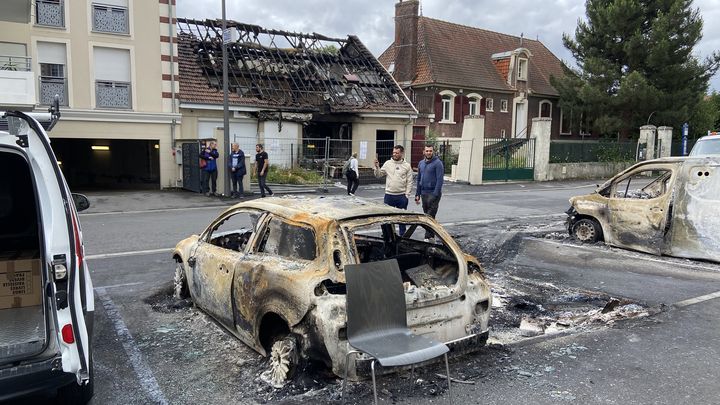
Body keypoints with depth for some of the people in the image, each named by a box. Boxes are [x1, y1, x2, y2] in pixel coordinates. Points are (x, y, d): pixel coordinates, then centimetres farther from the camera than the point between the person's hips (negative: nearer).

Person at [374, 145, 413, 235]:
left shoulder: (407, 165, 1)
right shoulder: (388, 163, 4)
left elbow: (409, 182, 0)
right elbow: (379, 175, 5)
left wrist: (407, 195, -7)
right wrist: (377, 167, -14)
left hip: (402, 195, -1)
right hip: (389, 195, 1)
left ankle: (402, 235, 22)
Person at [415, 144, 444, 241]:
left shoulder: (438, 163, -8)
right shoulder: (421, 163, 13)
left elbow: (440, 180, -14)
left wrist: (436, 194, -20)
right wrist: (417, 194, 13)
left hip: (433, 194, -7)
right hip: (424, 193, 7)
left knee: (430, 216, -9)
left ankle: (428, 237, -8)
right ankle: (431, 235, 21)